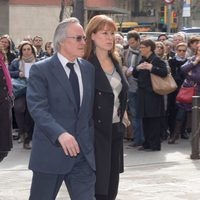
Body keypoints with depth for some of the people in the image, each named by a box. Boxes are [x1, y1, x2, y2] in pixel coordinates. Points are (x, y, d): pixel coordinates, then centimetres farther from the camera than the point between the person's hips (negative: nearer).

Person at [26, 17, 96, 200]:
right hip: (51, 152, -4)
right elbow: (37, 108, -17)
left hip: (83, 152, 4)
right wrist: (60, 134, -30)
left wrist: (89, 141, 9)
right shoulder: (41, 70, -6)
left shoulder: (89, 69, 12)